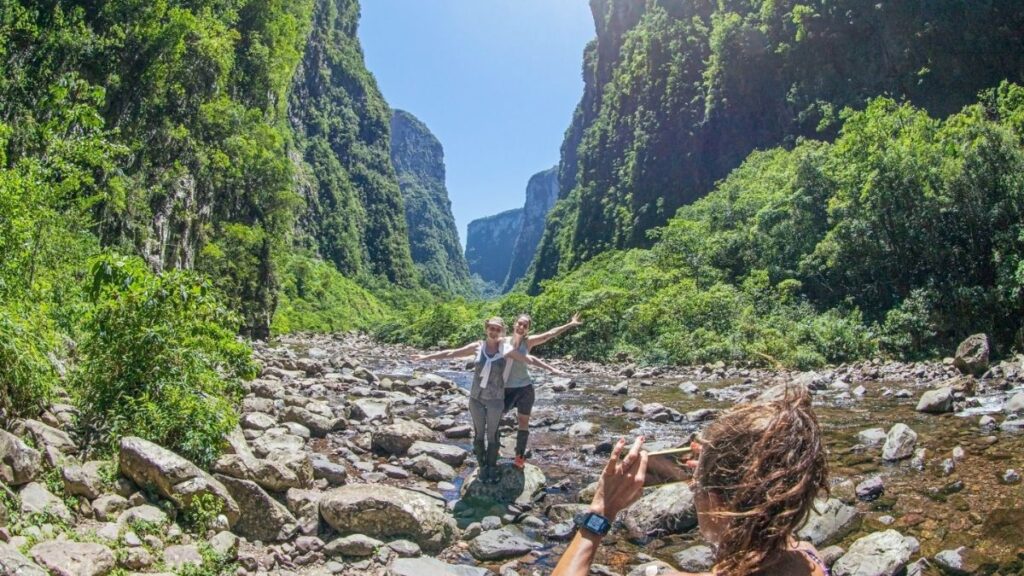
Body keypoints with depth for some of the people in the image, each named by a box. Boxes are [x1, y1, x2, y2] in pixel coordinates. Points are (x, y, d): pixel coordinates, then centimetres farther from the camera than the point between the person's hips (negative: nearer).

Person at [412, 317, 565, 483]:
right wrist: (427, 356, 4)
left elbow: (531, 359, 1)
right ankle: (482, 467, 21)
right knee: (479, 433, 9)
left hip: (495, 399, -1)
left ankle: (492, 467, 20)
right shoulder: (477, 347, 0)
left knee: (492, 434, 6)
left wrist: (552, 369, -2)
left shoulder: (507, 350, -3)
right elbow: (451, 353, 4)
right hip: (476, 398, 2)